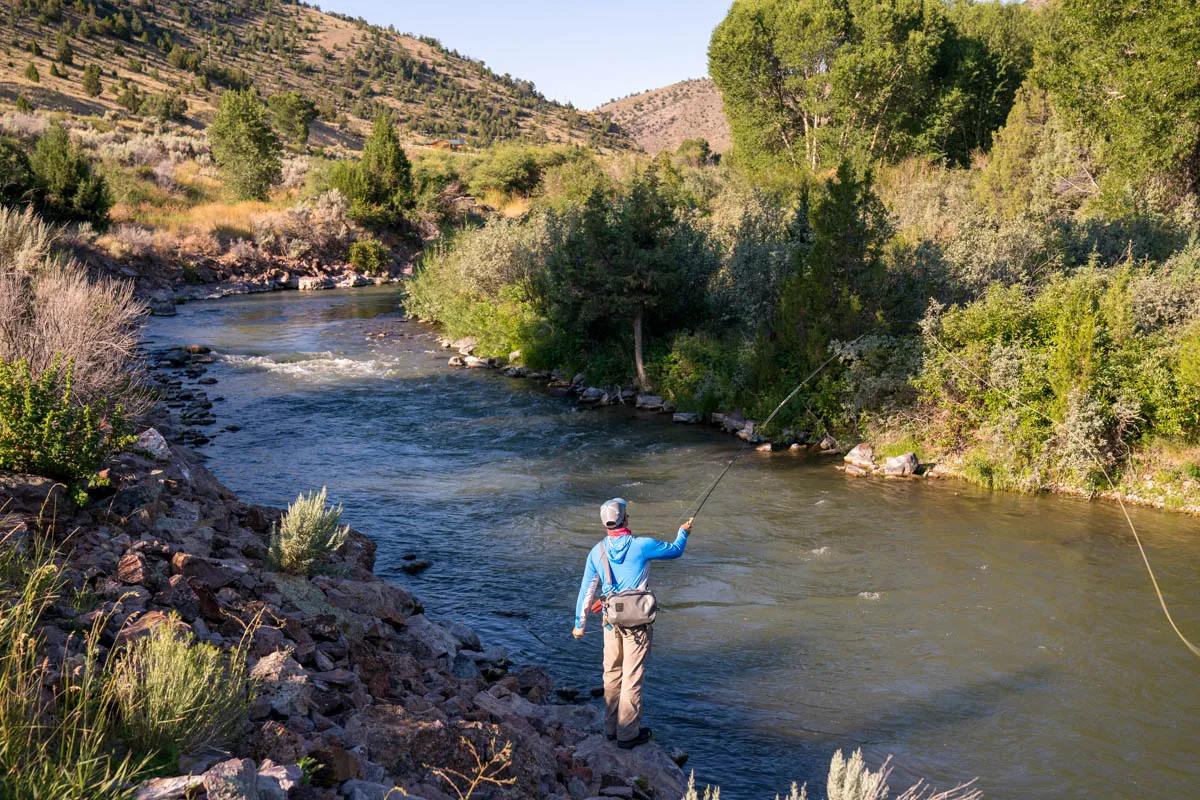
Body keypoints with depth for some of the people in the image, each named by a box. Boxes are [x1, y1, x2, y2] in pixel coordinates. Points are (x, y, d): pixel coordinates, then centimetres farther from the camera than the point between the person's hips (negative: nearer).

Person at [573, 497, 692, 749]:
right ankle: (628, 734, 10)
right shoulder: (642, 546, -14)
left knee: (612, 674, 16)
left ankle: (612, 728, 28)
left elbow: (587, 591, 4)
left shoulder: (597, 552, -2)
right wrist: (683, 532, 25)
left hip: (611, 621, 4)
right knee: (631, 677, 2)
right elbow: (675, 550, 3)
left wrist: (580, 623, 15)